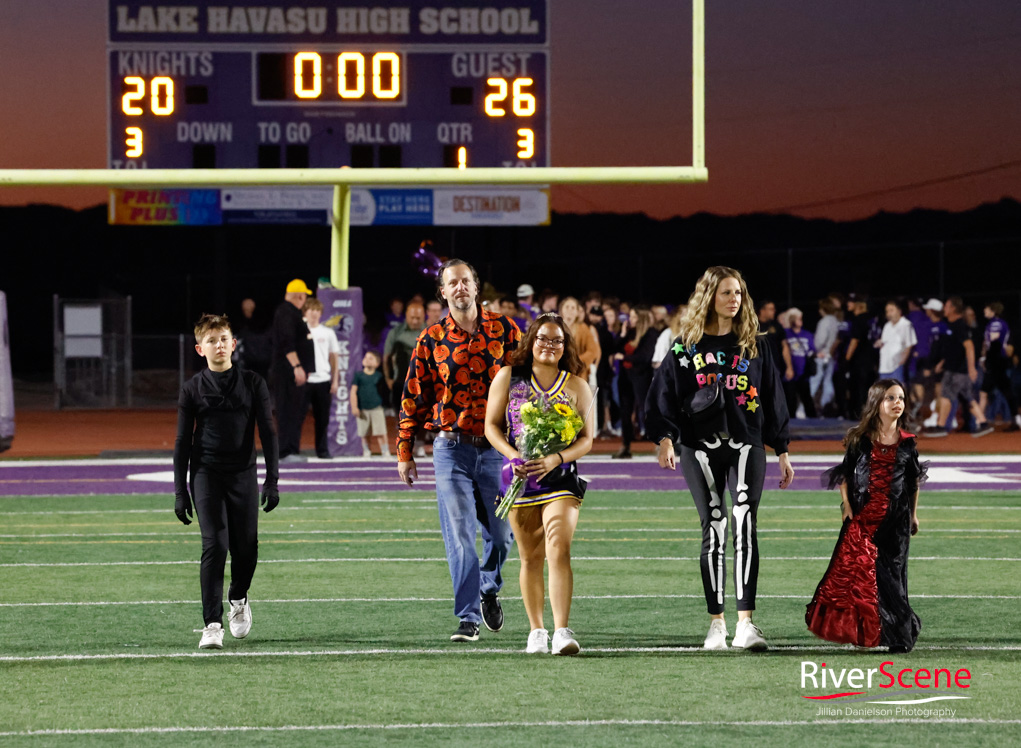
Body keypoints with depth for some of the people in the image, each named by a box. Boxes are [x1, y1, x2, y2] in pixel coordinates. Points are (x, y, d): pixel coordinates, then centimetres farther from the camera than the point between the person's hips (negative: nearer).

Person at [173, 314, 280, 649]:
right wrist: (180, 491, 1)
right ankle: (213, 625, -15)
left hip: (243, 474, 1)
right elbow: (183, 441, 5)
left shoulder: (253, 383, 3)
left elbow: (268, 433, 3)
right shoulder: (193, 389, 3)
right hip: (206, 474, -1)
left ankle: (238, 599, 37)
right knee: (215, 545, -14)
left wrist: (272, 480, -4)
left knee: (246, 547, 5)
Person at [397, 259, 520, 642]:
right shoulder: (431, 340, 3)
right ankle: (469, 618, -3)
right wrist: (404, 453, 6)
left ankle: (489, 589, 35)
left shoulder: (503, 330, 3)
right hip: (452, 448, -1)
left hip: (496, 448, 1)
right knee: (459, 537, -7)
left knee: (502, 532, 7)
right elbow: (413, 397, 7)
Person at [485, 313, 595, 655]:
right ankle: (536, 631, 20)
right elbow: (492, 425, 6)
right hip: (519, 477, 2)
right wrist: (514, 456, -12)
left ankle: (562, 632, -23)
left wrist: (555, 459, -15)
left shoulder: (576, 386, 5)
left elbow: (586, 439, 2)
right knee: (531, 558, 8)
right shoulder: (509, 377, 6)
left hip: (561, 477, -1)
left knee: (559, 552, -17)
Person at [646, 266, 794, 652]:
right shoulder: (686, 346, 6)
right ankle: (716, 624, 9)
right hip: (701, 449, 0)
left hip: (747, 445, 0)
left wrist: (782, 453, 13)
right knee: (714, 530, 1)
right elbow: (664, 394, 3)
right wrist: (665, 439, -11)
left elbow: (773, 400, 14)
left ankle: (746, 623, -21)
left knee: (745, 524, -15)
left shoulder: (754, 345, 10)